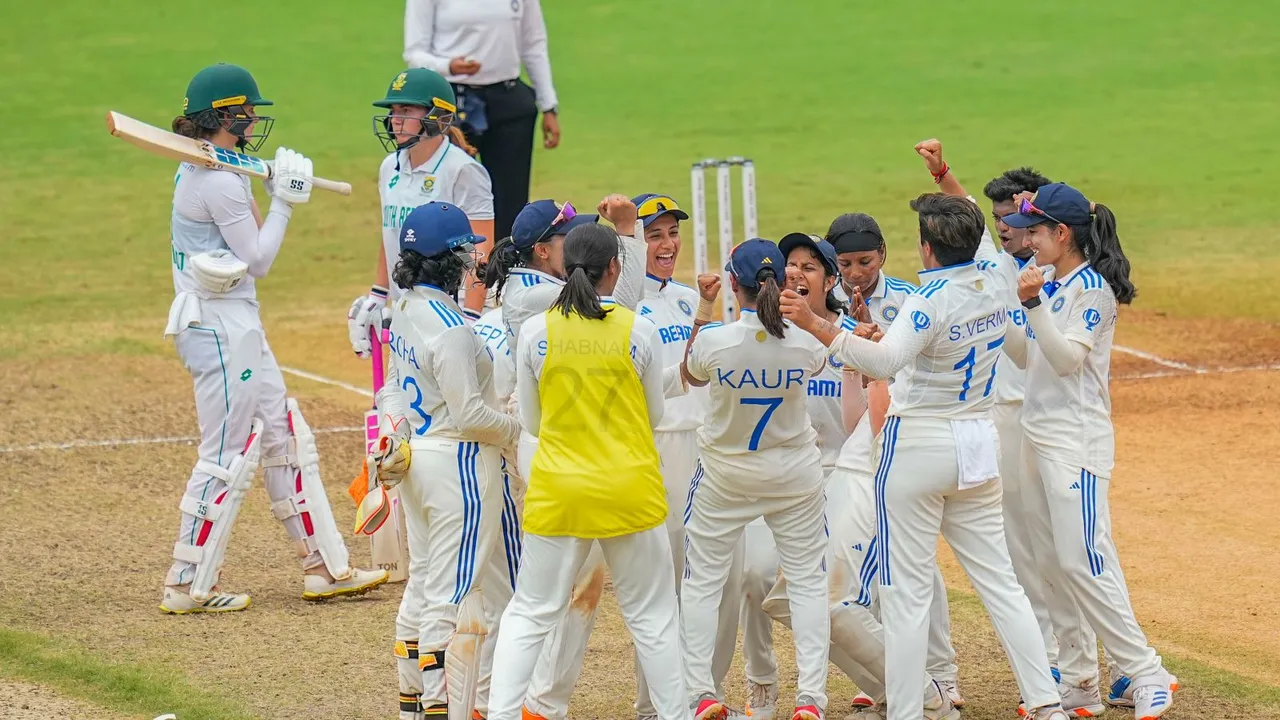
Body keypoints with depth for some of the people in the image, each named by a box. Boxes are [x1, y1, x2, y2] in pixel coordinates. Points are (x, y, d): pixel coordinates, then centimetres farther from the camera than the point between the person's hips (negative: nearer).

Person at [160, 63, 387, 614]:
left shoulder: (200, 171, 12)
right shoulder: (222, 182, -19)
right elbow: (257, 261, -15)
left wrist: (276, 192, 5)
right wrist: (283, 201, -8)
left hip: (234, 325, 11)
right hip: (222, 325, -11)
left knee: (287, 439, 14)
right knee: (228, 455, -4)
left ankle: (324, 567, 19)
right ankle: (188, 584, 1)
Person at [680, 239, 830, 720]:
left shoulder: (714, 341, -22)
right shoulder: (806, 341, -16)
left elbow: (689, 375, 3)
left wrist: (704, 308, 6)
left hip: (725, 475, -1)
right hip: (795, 474, 1)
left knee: (702, 581, 10)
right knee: (808, 580, 9)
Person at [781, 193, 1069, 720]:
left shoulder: (931, 301, -19)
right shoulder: (995, 289, 2)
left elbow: (884, 361, -36)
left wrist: (815, 324, -42)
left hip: (917, 447, -7)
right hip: (978, 443, 7)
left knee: (906, 590, -2)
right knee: (998, 580, 11)